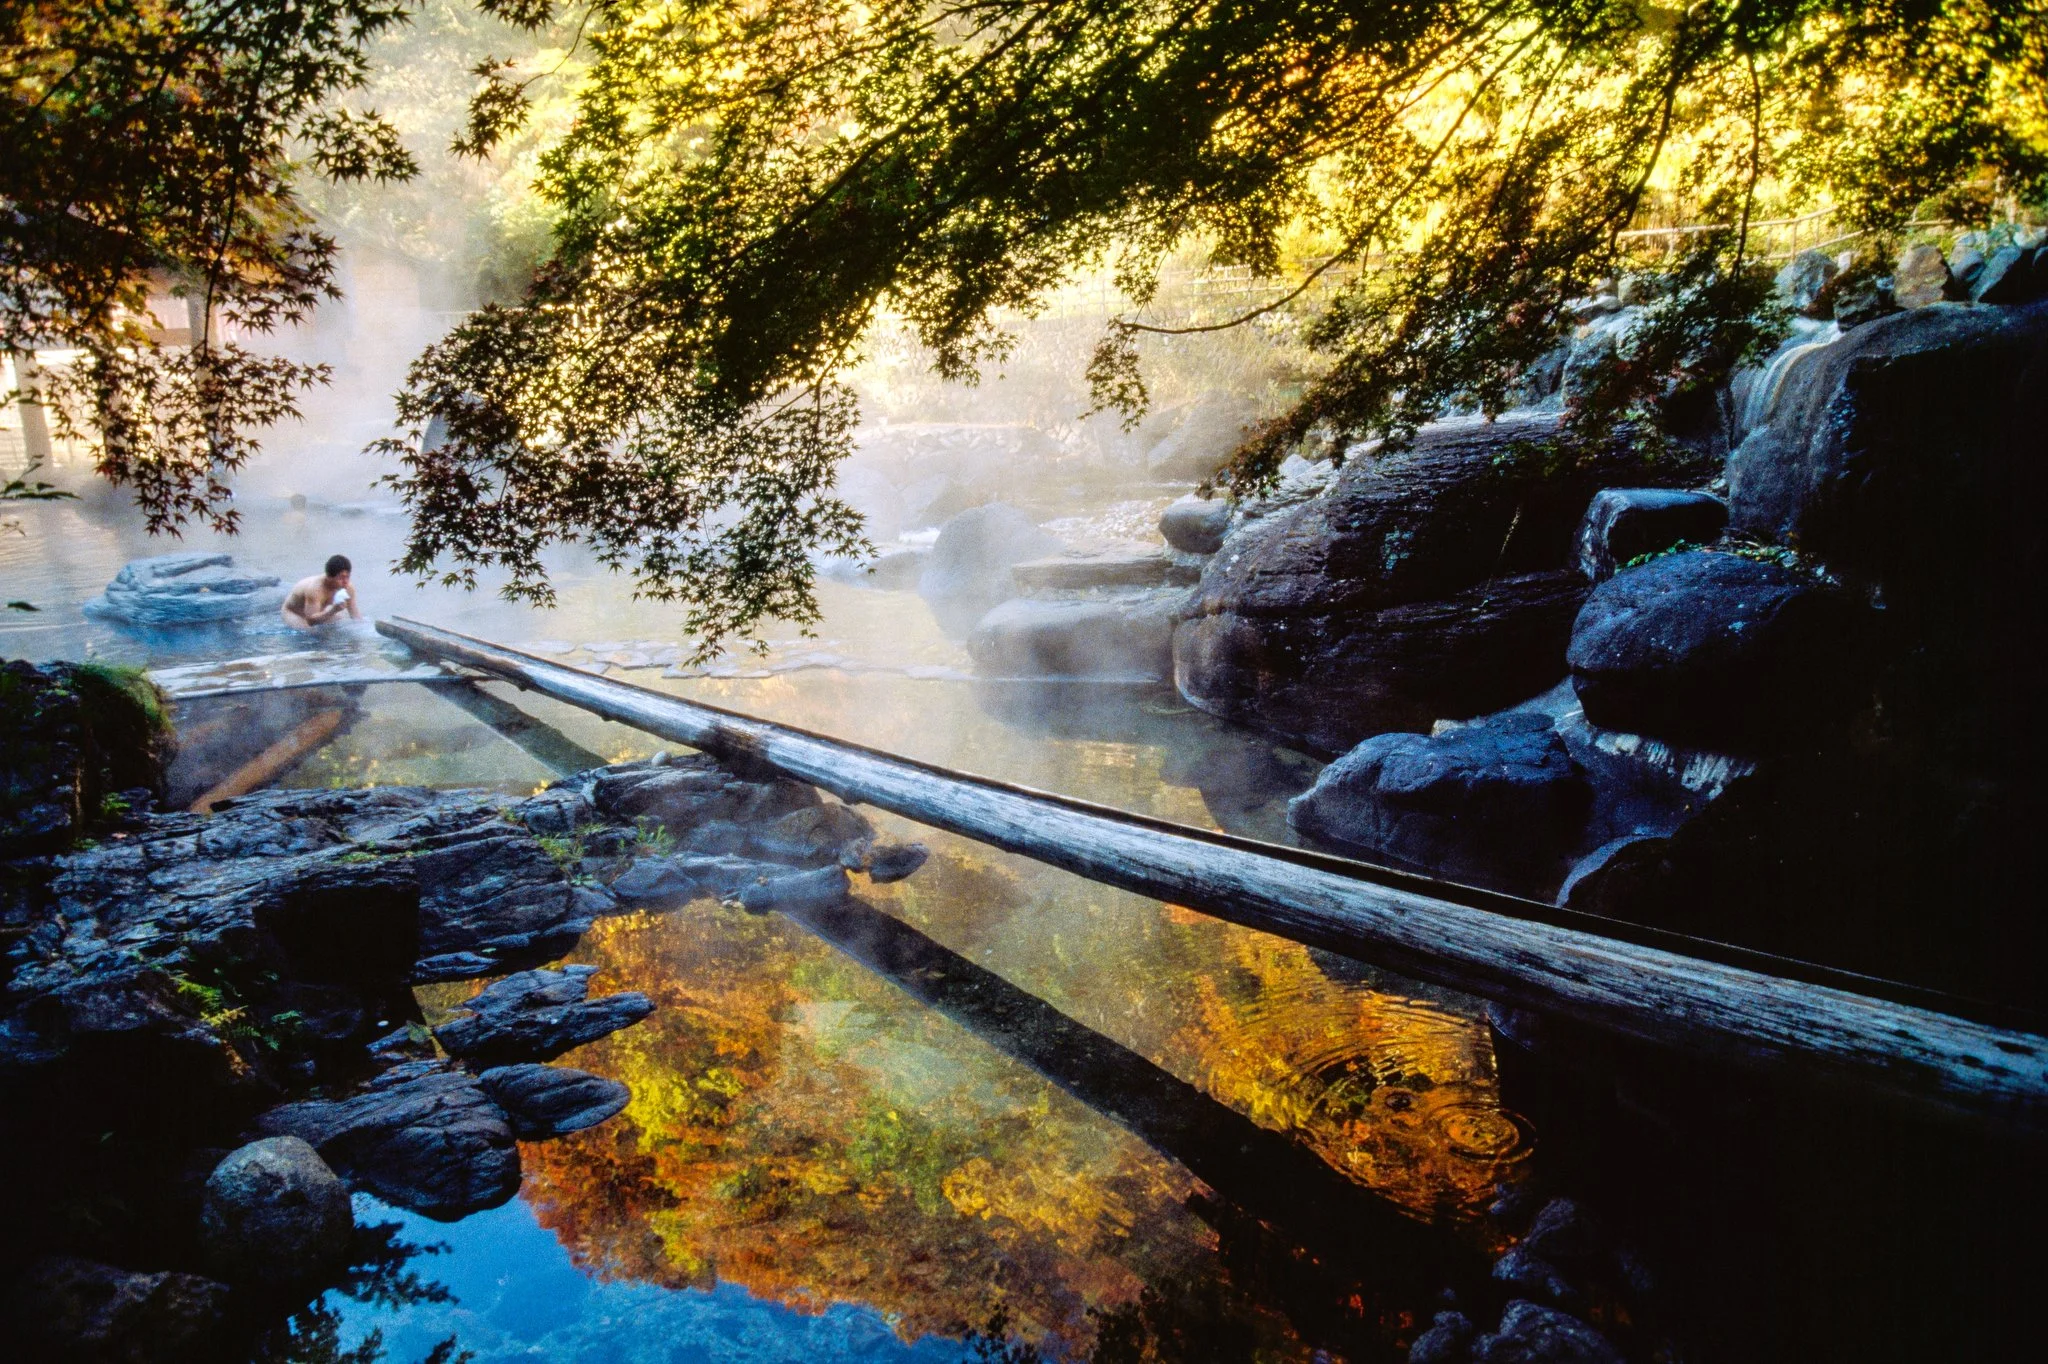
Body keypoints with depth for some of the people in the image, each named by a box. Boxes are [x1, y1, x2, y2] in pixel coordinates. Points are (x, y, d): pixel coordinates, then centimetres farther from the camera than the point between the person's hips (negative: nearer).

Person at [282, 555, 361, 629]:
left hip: (318, 612, 6)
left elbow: (355, 615, -12)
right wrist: (333, 610, -58)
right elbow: (311, 620, -44)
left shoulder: (348, 588, -23)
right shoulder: (314, 588, -39)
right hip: (293, 613, -6)